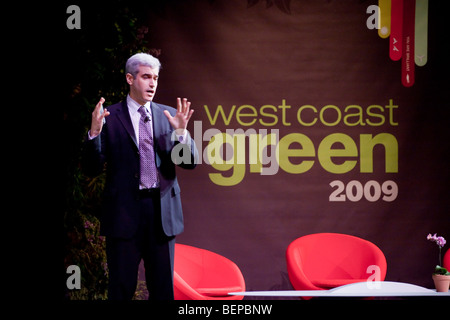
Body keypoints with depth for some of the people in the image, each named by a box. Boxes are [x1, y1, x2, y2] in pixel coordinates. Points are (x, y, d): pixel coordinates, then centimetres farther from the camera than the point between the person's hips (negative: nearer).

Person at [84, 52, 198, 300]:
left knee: (163, 288, 8)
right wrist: (95, 133, -21)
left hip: (162, 211, 3)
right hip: (124, 212, -3)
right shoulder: (109, 117, -1)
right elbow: (93, 168, -4)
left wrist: (181, 132, -13)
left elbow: (190, 162, 5)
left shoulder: (168, 115, 9)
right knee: (122, 287, 3)